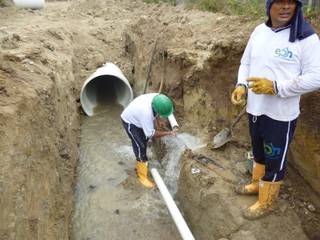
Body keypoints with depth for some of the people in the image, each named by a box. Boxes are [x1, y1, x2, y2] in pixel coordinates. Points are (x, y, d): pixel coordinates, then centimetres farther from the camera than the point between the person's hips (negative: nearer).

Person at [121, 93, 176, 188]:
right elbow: (151, 134, -31)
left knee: (144, 141, 20)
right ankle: (142, 175, 5)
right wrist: (168, 133, -26)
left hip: (137, 118, 8)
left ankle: (140, 164, 42)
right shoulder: (146, 112, -43)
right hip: (130, 122, -8)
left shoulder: (158, 98, -24)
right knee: (140, 147, -9)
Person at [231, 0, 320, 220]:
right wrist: (241, 85, -6)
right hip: (255, 109, 6)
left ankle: (267, 202, 30)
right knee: (259, 151, 24)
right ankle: (257, 184, 48)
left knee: (275, 160, 10)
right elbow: (246, 63, 12)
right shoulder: (259, 31, 3)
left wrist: (276, 87, -26)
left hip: (281, 115, -5)